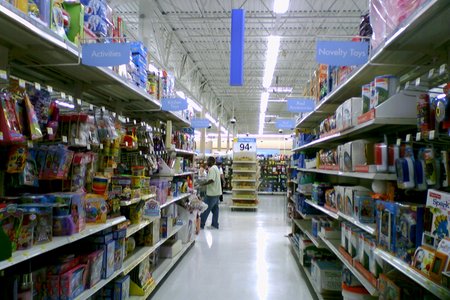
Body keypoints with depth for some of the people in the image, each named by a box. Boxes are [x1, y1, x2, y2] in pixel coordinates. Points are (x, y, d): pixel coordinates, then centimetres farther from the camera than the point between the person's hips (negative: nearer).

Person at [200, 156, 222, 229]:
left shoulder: (212, 169, -16)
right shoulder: (216, 168, 16)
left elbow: (211, 180, -27)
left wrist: (202, 184, -21)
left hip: (212, 193, -10)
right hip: (217, 192, 10)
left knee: (205, 208, -2)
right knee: (215, 208, 12)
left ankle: (201, 224, 4)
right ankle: (215, 224, 17)